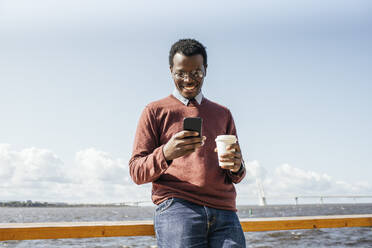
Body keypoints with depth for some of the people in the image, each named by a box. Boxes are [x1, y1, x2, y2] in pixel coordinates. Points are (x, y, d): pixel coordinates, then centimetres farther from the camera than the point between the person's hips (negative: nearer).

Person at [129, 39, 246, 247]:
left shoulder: (222, 114, 24)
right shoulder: (155, 112, 13)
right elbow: (137, 172, 5)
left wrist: (237, 167, -2)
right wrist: (165, 154, -16)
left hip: (224, 213, 3)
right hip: (176, 207, -3)